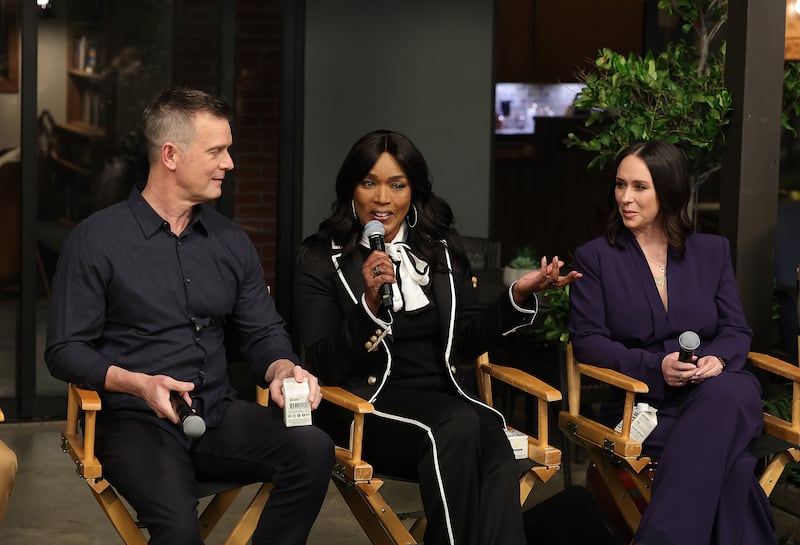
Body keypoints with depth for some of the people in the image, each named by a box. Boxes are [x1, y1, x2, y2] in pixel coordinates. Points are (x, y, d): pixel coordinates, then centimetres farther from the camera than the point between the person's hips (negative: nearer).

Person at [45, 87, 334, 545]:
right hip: (136, 422, -5)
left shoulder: (231, 241, 14)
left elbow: (264, 332, 16)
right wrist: (139, 384, -19)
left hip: (218, 417, 5)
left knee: (313, 448, -25)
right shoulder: (97, 240, -2)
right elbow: (65, 350, -2)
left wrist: (282, 369, -8)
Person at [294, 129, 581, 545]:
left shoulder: (442, 248, 13)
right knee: (458, 425, -34)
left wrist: (517, 297, 0)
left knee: (492, 443, -32)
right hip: (366, 403, -3)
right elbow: (324, 367, -7)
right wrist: (369, 302, -21)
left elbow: (465, 342, 15)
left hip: (440, 396, 3)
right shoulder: (322, 260, 1)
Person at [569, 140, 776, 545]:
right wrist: (655, 367, -16)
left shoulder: (712, 250, 16)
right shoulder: (595, 257, 8)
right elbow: (587, 340, 0)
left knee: (730, 391, -39)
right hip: (640, 402, -2)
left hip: (711, 393, 3)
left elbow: (736, 330, 12)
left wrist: (718, 359, -14)